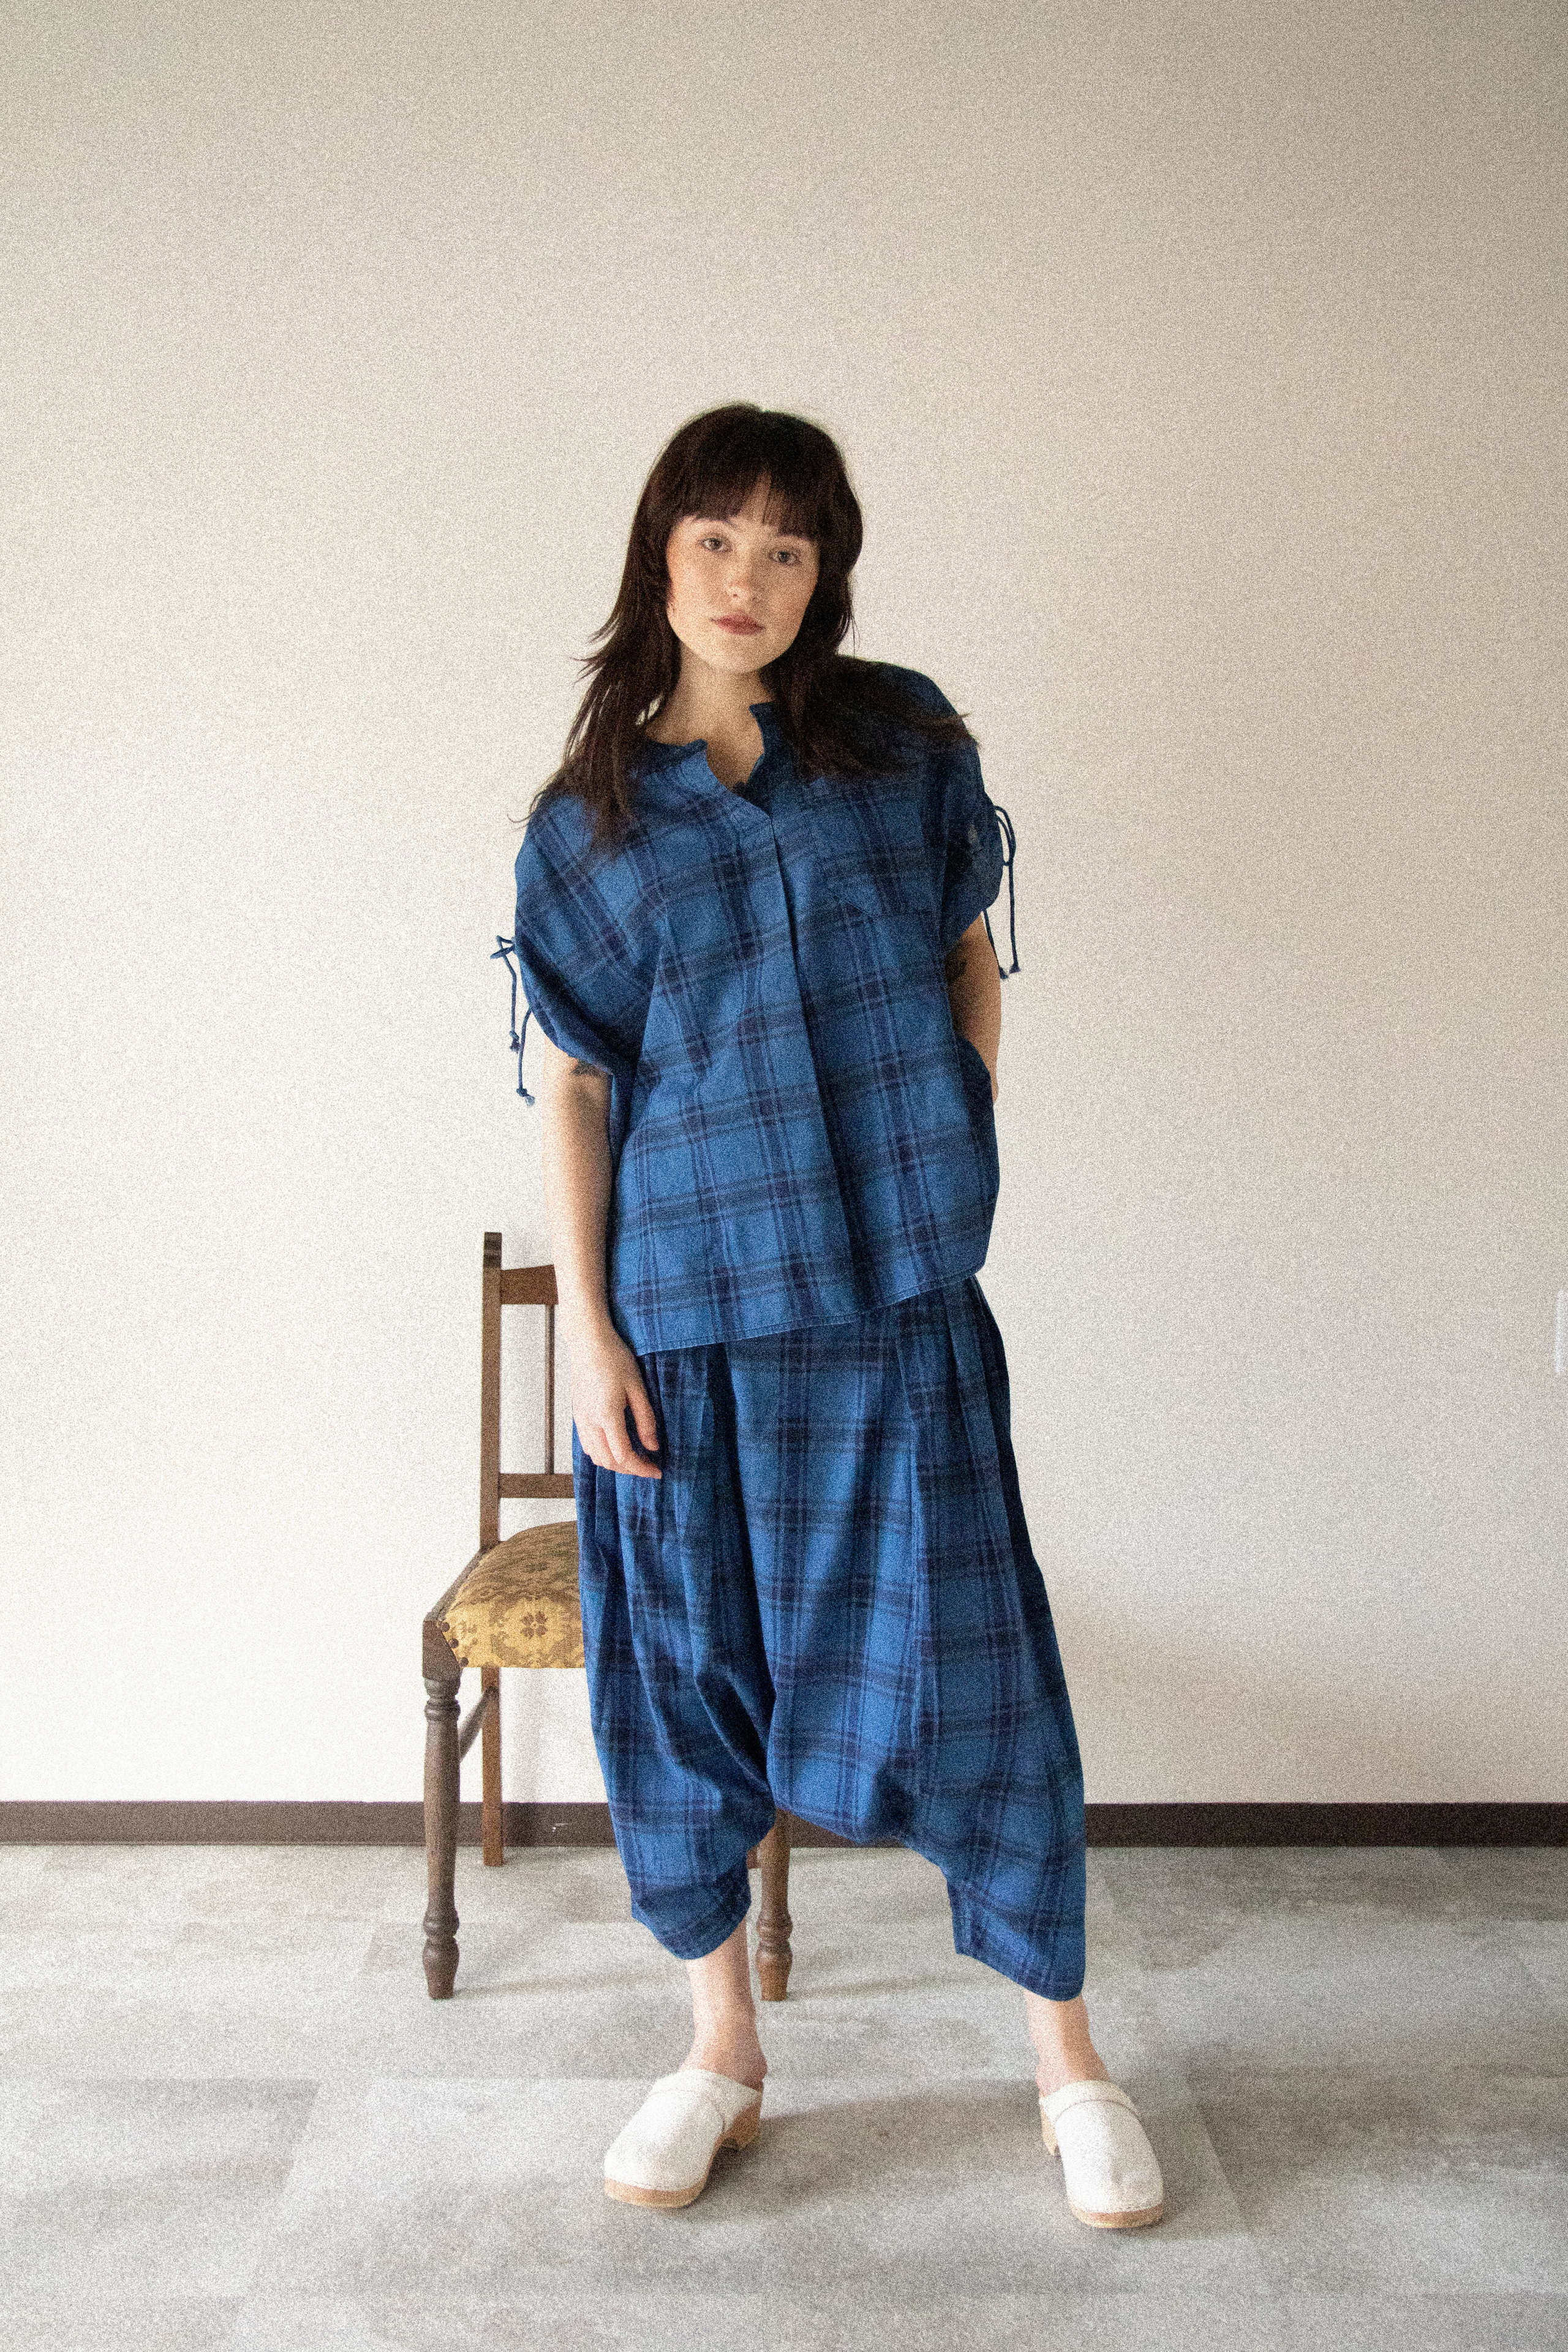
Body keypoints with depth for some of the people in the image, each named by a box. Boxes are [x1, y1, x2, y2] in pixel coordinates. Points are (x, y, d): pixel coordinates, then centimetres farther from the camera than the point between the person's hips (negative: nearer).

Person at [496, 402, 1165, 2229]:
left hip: (894, 1290, 0)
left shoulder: (901, 740, 4)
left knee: (960, 1655, 3)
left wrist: (943, 1165, 4)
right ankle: (722, 2047, 29)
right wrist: (584, 1326, -3)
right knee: (684, 1661, 9)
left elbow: (970, 955, 12)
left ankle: (1064, 2051, 22)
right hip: (683, 1294, 1)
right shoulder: (588, 821, 3)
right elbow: (571, 1084, 2)